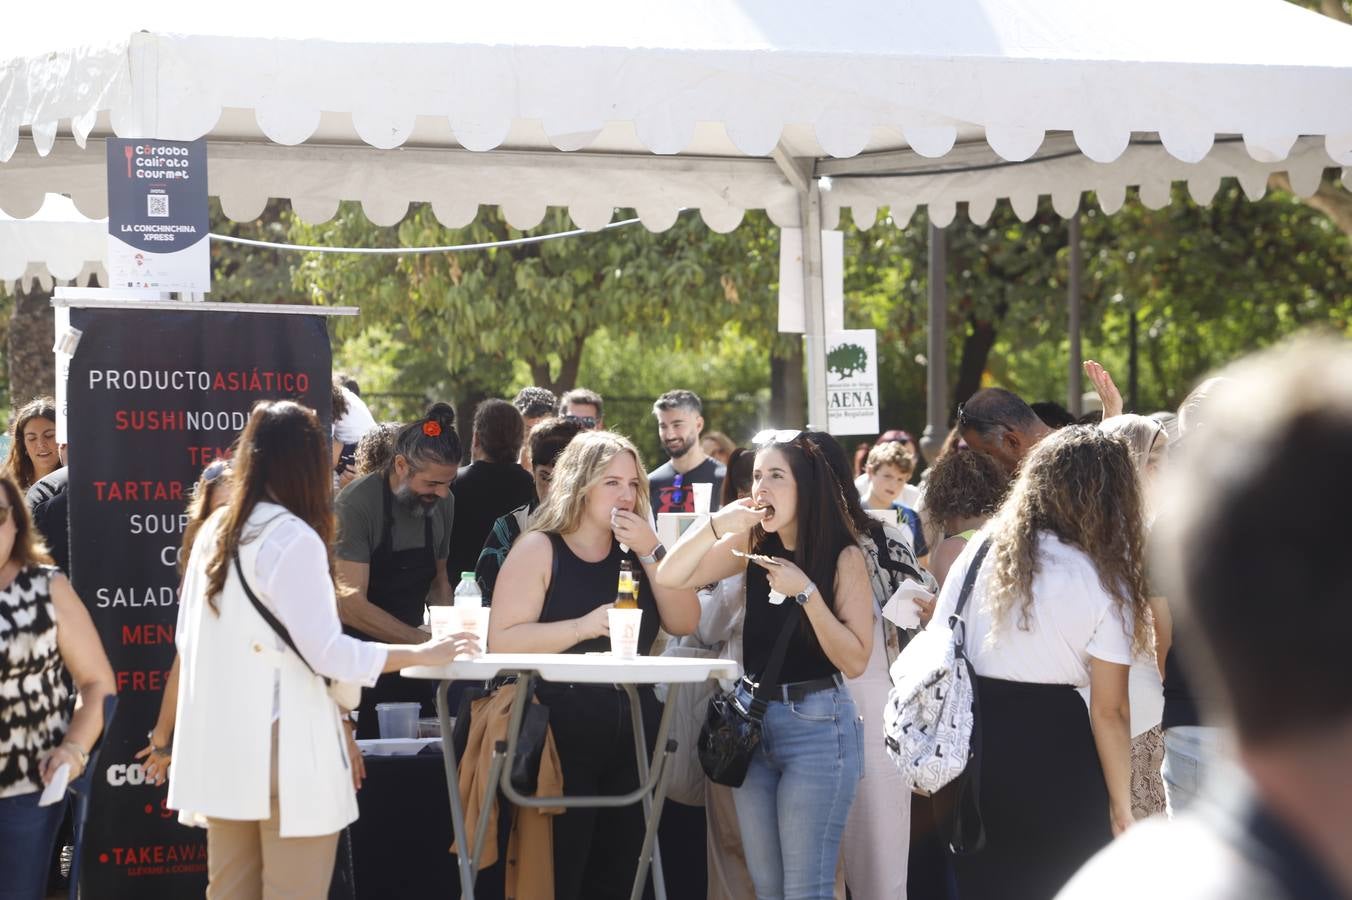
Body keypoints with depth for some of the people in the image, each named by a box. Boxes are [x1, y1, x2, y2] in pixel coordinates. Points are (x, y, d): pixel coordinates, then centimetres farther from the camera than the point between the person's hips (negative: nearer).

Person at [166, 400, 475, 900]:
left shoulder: (213, 530, 11)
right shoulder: (293, 538, -12)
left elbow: (187, 639, 17)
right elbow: (327, 652, -15)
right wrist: (423, 653, -7)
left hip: (222, 746, 8)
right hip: (281, 750, -8)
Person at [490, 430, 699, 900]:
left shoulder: (636, 551, 13)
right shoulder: (539, 549, -4)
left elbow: (684, 622, 2)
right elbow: (502, 641, -14)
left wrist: (651, 553, -8)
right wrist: (584, 627, -23)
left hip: (632, 737, 6)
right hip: (564, 737, -5)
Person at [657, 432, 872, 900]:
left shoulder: (843, 556, -9)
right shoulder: (752, 544, 4)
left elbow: (855, 660, -13)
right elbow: (669, 578, 0)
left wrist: (806, 591, -21)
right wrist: (716, 525, -15)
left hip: (816, 725, -6)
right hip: (751, 721, 6)